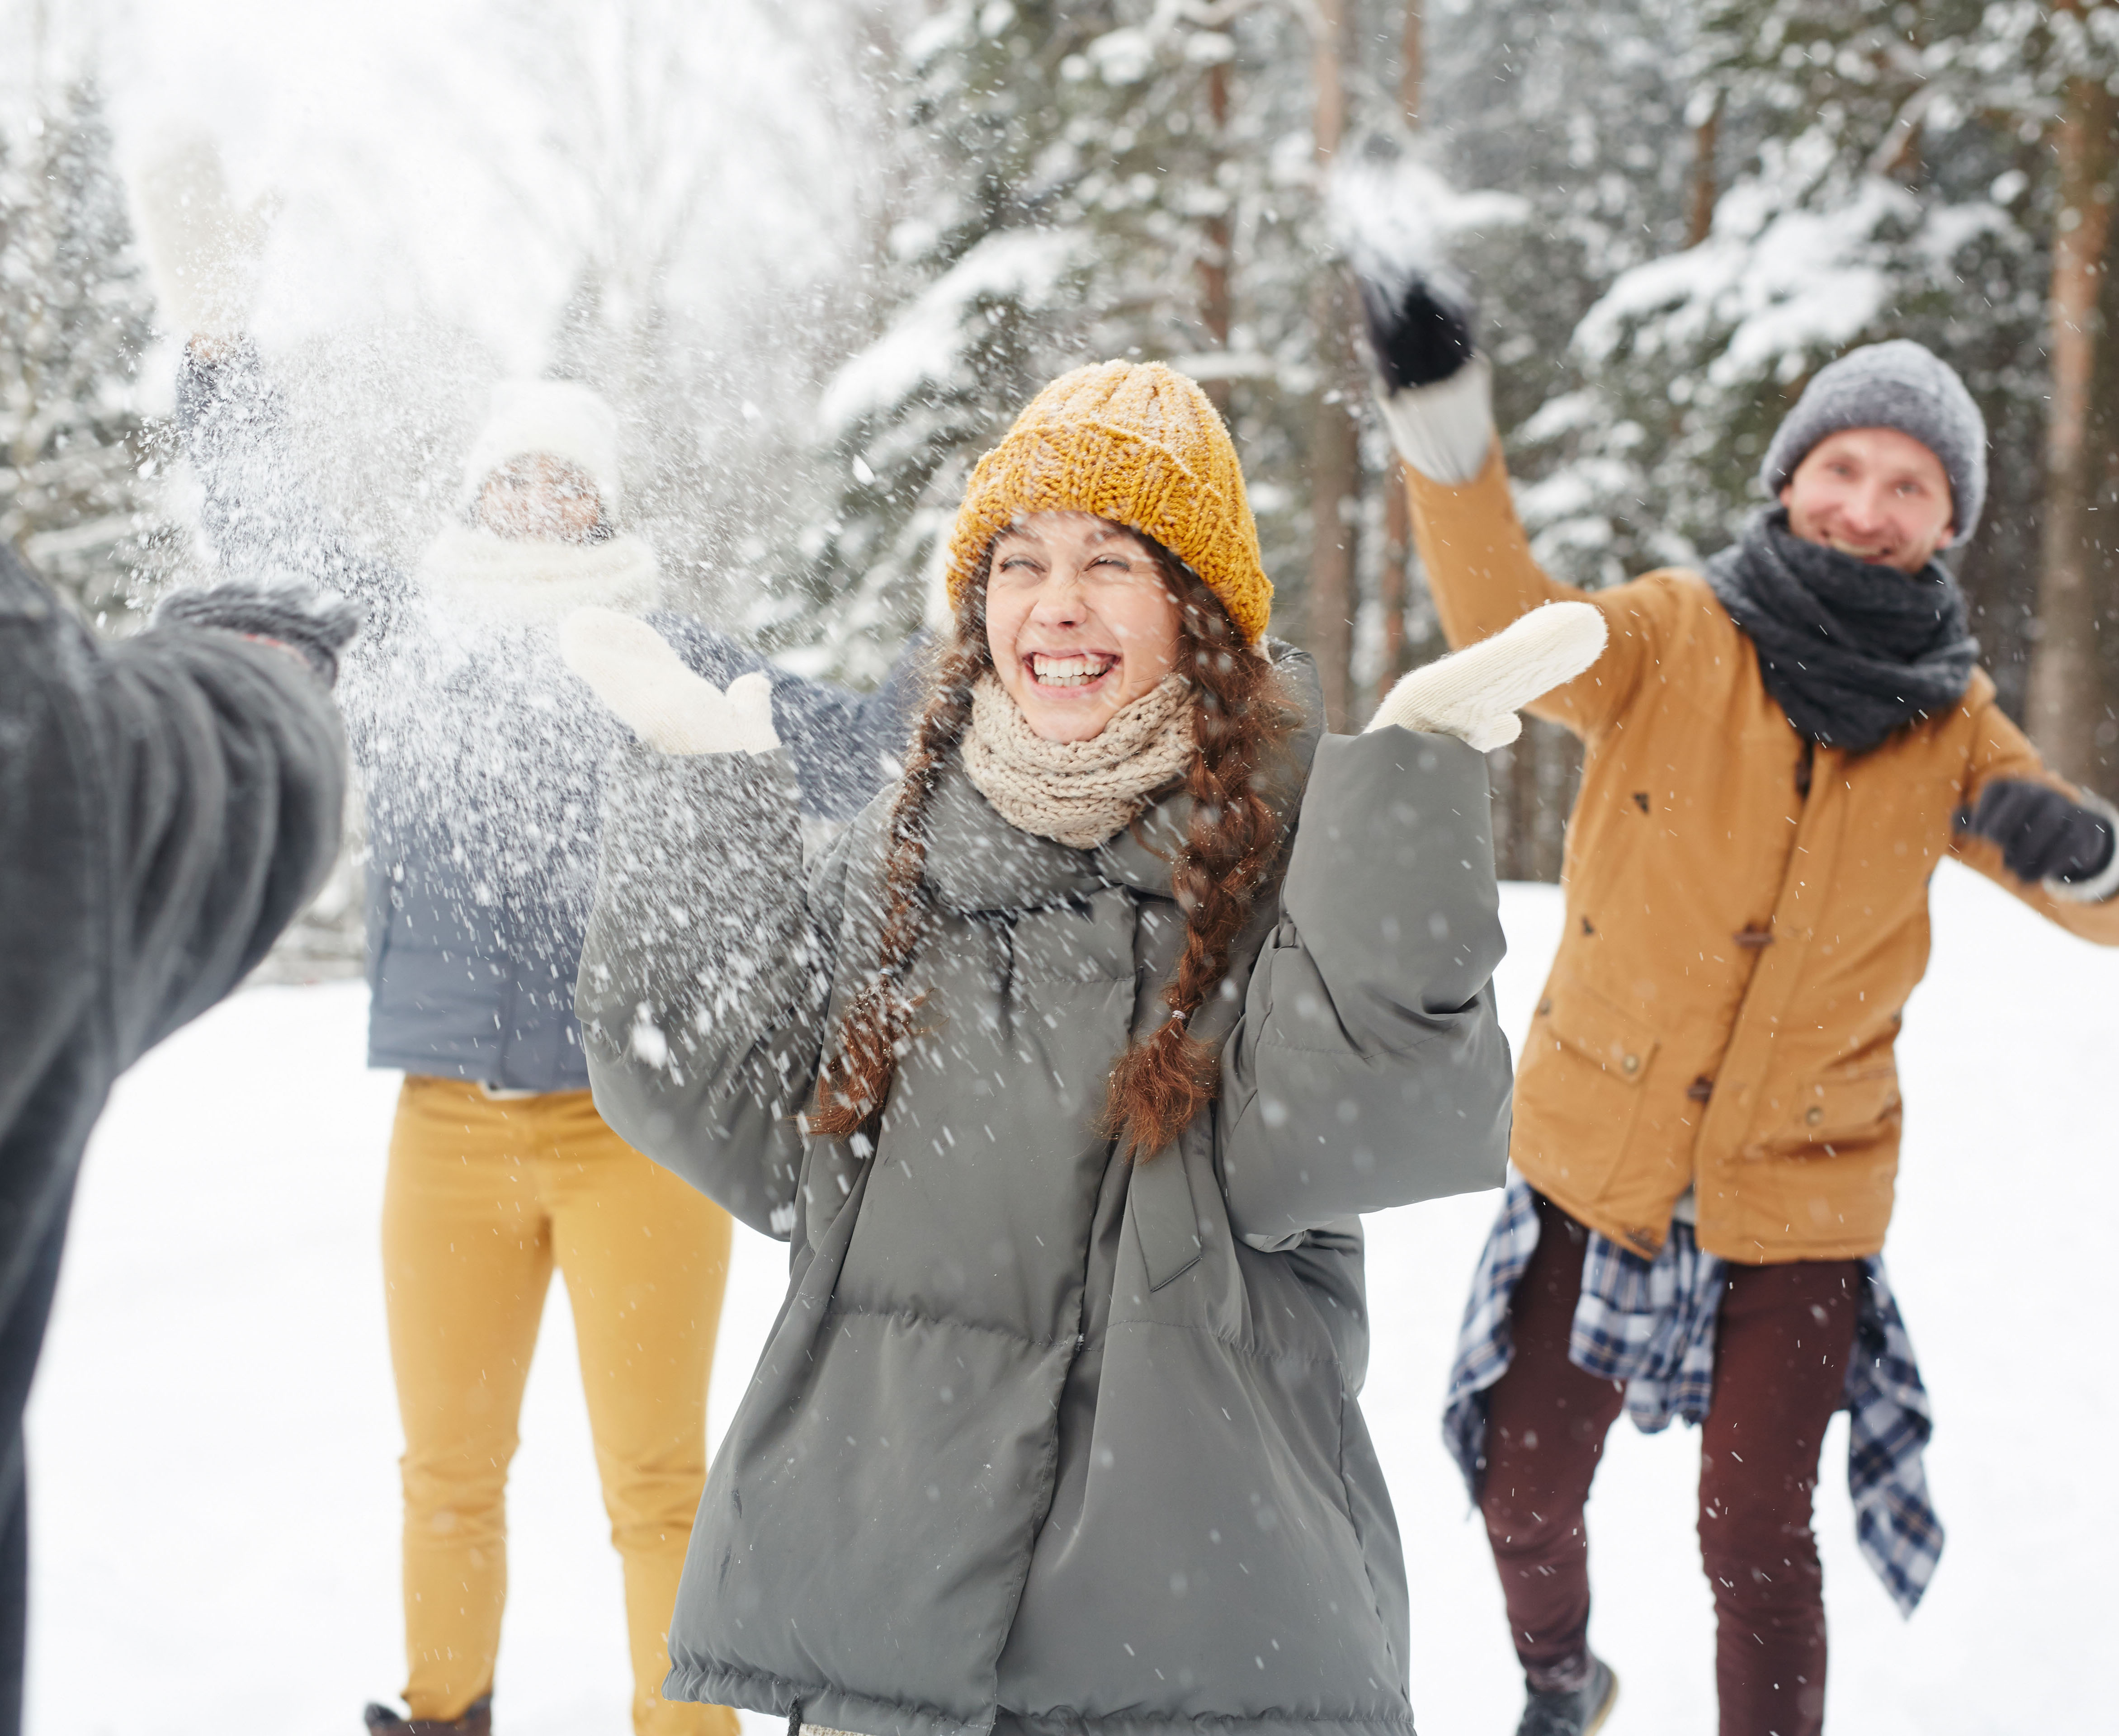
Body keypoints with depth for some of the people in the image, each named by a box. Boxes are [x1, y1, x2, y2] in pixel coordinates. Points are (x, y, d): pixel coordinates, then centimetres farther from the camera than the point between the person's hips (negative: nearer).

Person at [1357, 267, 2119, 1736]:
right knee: (1527, 1494, 13)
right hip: (1597, 1162, 0)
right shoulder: (1677, 639, -9)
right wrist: (1446, 426, -46)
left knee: (1757, 1536, 1)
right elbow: (1516, 630, -29)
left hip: (1797, 1196, 0)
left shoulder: (1951, 728, -2)